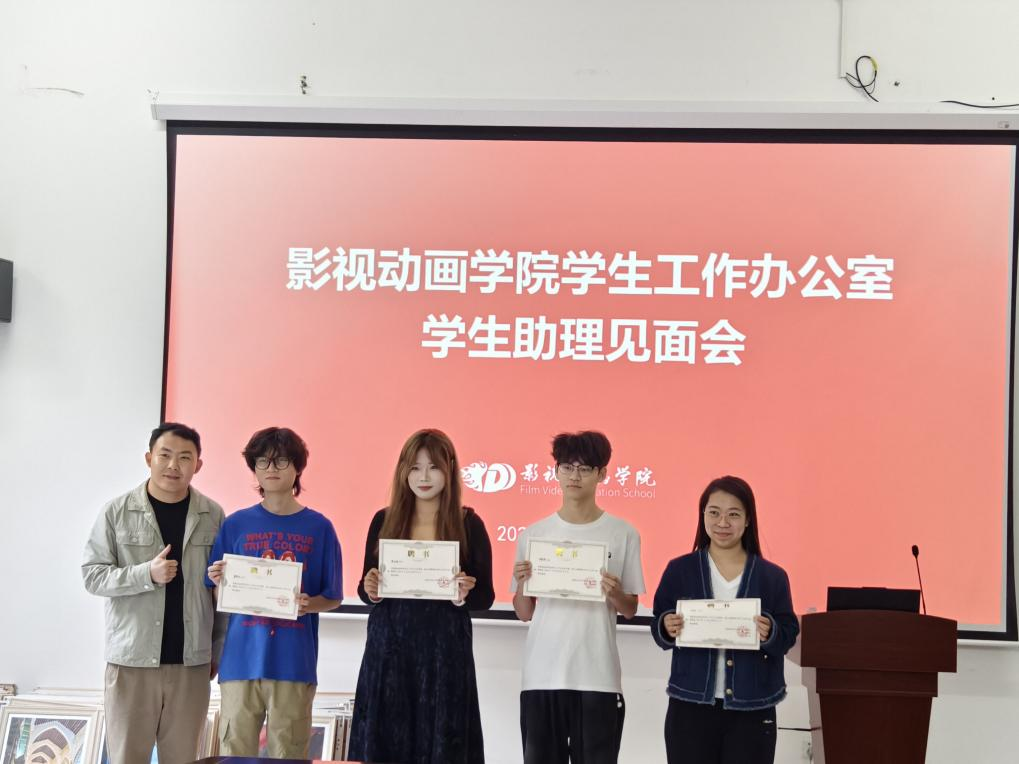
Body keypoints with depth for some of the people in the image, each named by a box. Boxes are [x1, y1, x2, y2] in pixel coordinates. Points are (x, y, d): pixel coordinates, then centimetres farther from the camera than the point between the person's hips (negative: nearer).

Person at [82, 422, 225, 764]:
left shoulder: (212, 516, 3)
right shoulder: (117, 511, -1)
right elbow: (92, 575, -3)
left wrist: (219, 651, 5)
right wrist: (147, 574, -18)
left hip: (191, 661, 2)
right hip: (131, 659, -1)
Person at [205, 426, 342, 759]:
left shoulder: (319, 527, 3)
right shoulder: (236, 525, 5)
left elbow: (333, 598, 6)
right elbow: (217, 597, 9)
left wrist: (309, 604, -14)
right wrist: (220, 584, -12)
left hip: (295, 662, -1)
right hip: (241, 659, 1)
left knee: (289, 756, 4)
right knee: (235, 754, 4)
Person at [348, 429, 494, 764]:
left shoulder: (469, 524, 1)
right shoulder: (384, 520, 7)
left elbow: (486, 596, 3)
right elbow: (366, 587, 13)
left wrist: (464, 595, -18)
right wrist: (369, 591, -9)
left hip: (445, 651, -2)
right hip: (388, 648, 2)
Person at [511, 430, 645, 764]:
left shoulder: (623, 534, 1)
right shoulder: (533, 534, 6)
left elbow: (630, 611, 7)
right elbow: (524, 614, 9)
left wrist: (615, 594, -14)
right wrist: (522, 584, -11)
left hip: (599, 677, -2)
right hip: (542, 675, 2)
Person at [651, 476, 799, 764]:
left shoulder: (772, 576, 2)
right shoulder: (679, 570, 3)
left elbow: (789, 635, 2)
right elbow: (659, 630, 6)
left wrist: (770, 633, -19)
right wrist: (667, 628, -16)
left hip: (751, 709, 0)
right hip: (690, 705, 0)